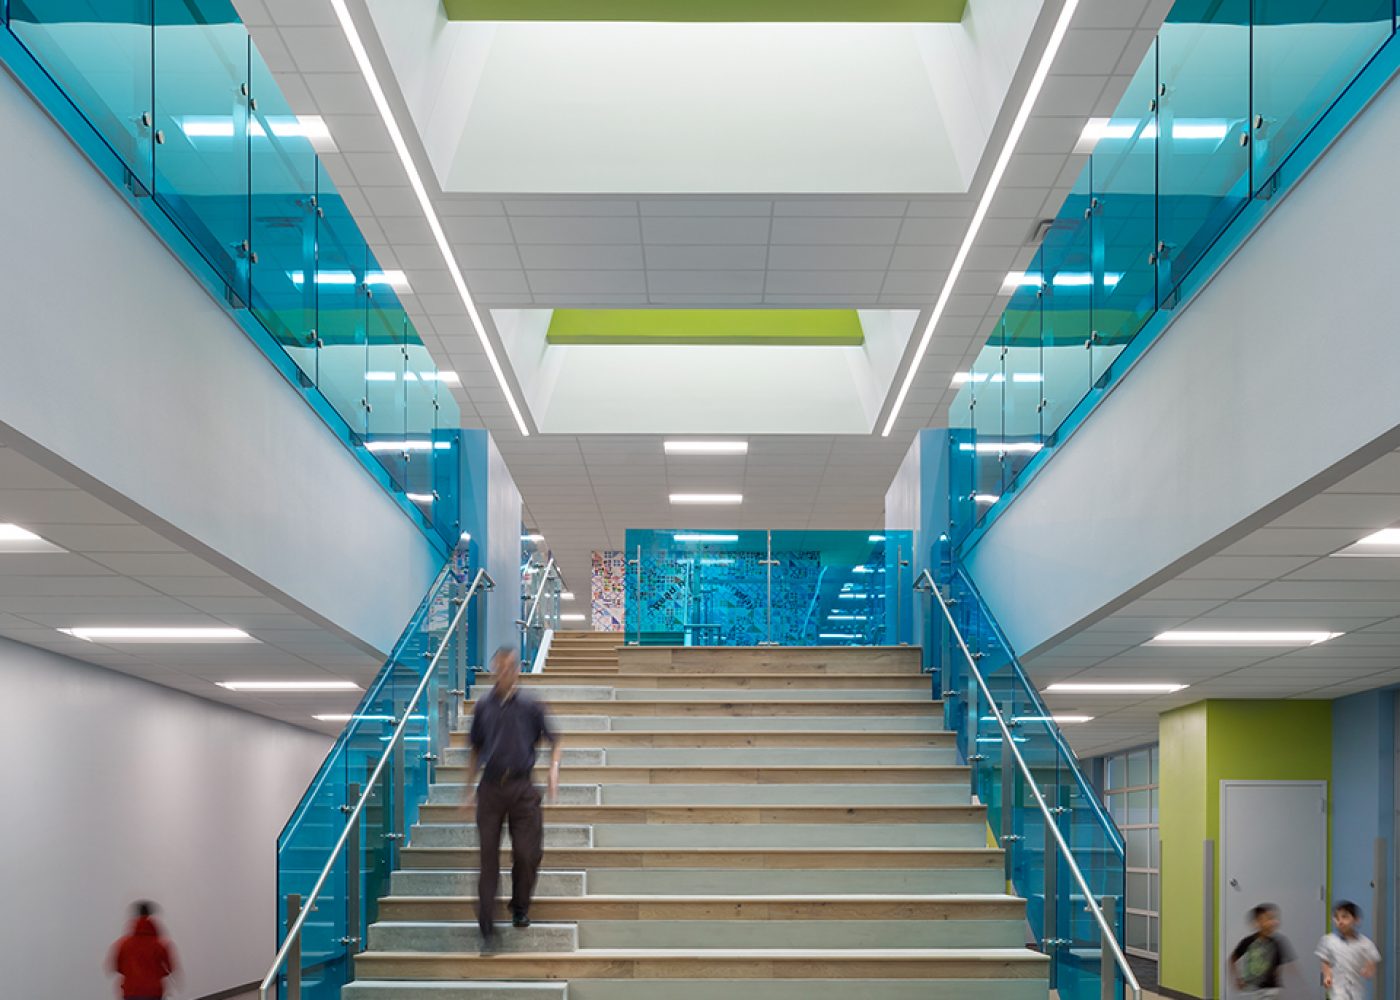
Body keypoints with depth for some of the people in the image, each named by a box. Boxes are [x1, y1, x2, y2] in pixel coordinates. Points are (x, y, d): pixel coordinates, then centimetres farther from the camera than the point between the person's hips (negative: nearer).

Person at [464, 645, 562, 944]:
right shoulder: (483, 707, 8)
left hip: (522, 788, -1)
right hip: (491, 789, 1)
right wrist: (470, 788, 15)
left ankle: (520, 908, 23)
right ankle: (486, 926, 3)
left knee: (527, 854, -3)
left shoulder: (530, 707, 3)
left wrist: (554, 768, -13)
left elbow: (554, 741, 6)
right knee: (489, 855, -1)